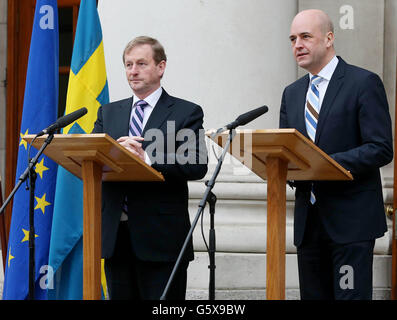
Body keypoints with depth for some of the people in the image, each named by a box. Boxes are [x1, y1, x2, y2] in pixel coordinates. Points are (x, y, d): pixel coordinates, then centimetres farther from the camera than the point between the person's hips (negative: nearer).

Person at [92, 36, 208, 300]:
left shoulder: (186, 113, 3)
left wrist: (147, 158, -19)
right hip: (115, 234, 4)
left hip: (161, 236, -4)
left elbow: (197, 166, -10)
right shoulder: (109, 113, 17)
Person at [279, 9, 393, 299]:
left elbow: (381, 149, -12)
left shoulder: (364, 83, -4)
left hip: (351, 219, -6)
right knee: (313, 296, 7)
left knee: (351, 295, -10)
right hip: (308, 221, 6)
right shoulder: (292, 93, 16)